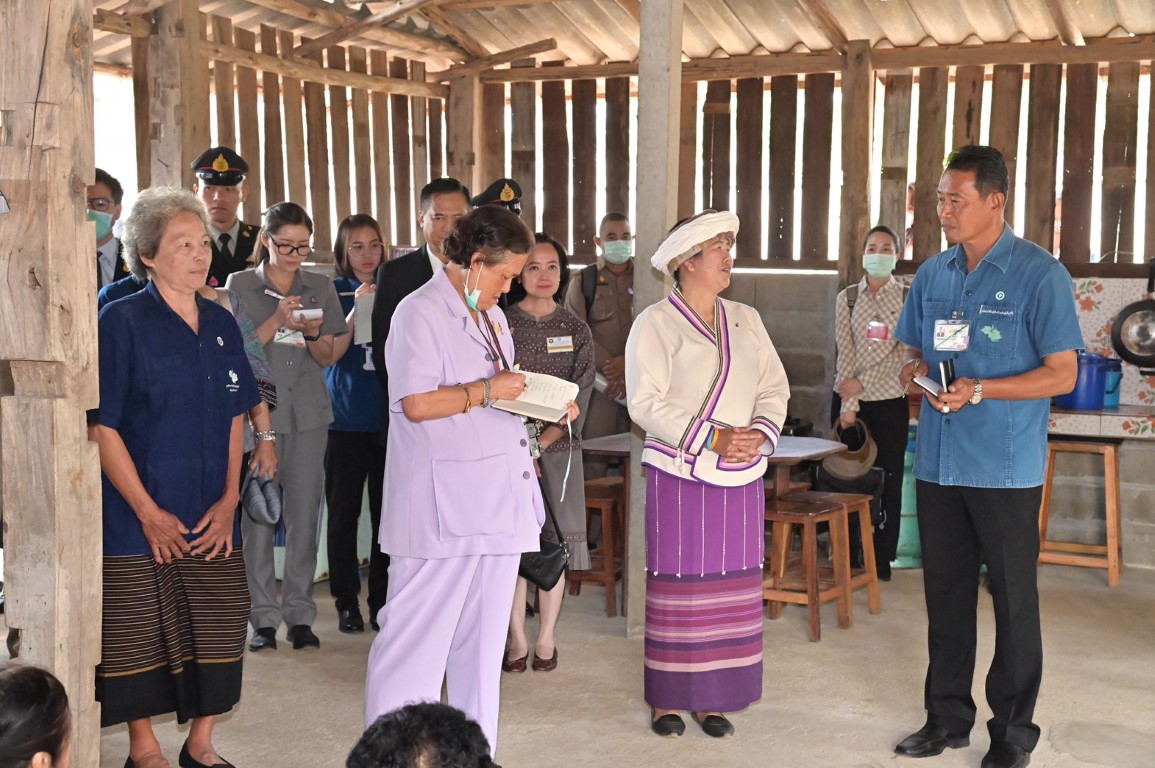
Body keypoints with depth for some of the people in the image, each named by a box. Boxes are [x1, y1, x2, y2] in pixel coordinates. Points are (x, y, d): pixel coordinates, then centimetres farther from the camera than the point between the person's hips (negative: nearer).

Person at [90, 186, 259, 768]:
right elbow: (101, 426, -11)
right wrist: (148, 511, -13)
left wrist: (230, 499, 2)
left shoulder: (221, 325, 9)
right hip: (138, 519, -5)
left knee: (219, 629, 7)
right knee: (139, 637, 4)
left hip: (212, 521, 5)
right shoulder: (122, 322, -8)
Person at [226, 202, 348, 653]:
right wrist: (277, 320, -16)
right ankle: (263, 617, 7)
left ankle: (300, 615, 10)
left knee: (304, 513, 2)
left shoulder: (321, 288, 10)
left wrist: (313, 332, -11)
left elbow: (327, 358, 10)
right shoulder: (240, 285, 3)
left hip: (308, 412, 2)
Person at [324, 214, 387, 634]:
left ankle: (384, 599, 16)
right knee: (343, 513, 4)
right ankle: (347, 602, 14)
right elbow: (330, 353, -7)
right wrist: (356, 310, -19)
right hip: (346, 420, -2)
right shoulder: (334, 292, 2)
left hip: (390, 417, 2)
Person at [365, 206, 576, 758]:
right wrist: (488, 390, -14)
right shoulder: (420, 312, -10)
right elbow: (417, 404, -20)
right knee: (418, 635, -3)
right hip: (441, 508, -9)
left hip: (498, 500, 9)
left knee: (484, 638, 14)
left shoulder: (491, 317, 18)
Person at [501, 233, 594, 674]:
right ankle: (517, 639, 9)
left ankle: (546, 639, 12)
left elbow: (580, 397, 0)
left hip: (558, 446, 1)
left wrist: (544, 440, -13)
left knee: (556, 542, 2)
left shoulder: (577, 331, 6)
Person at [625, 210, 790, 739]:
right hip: (680, 475, -5)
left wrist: (760, 433, -10)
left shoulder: (746, 320, 12)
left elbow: (775, 388, 10)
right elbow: (646, 402, -13)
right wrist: (712, 439, -19)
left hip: (740, 478, 5)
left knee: (731, 586, 6)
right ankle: (666, 698, 11)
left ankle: (711, 697, 16)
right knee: (678, 586, -1)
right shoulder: (656, 323, -5)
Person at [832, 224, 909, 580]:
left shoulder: (908, 298, 0)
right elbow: (845, 353, -2)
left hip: (889, 400, -1)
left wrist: (862, 382, -15)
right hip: (849, 399, 1)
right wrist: (847, 404, -10)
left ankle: (882, 557, 12)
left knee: (888, 478, 3)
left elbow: (904, 353, -8)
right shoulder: (847, 298, 4)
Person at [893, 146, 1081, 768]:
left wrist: (977, 390, -20)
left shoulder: (1039, 274, -9)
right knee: (945, 594, 14)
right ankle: (948, 716, 27)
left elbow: (1062, 374, -11)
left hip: (1005, 469, -5)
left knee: (1013, 600, 5)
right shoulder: (932, 274, 9)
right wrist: (914, 369, -6)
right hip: (938, 461, 6)